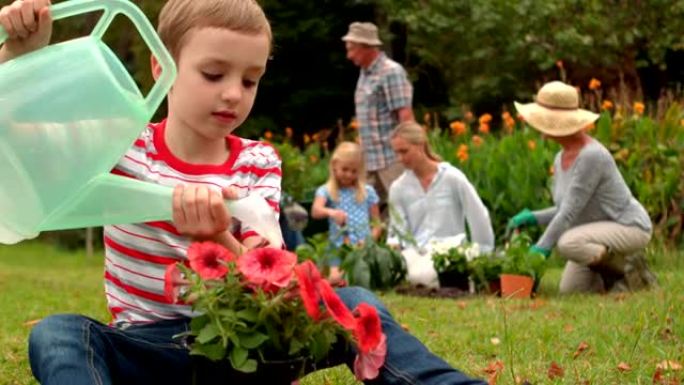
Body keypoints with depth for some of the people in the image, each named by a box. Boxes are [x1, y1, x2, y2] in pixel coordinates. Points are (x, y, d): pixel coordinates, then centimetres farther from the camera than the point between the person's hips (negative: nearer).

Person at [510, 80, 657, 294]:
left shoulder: (591, 156, -27)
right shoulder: (560, 160, 2)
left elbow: (570, 211, -27)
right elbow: (565, 209, 11)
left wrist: (540, 249, -24)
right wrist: (534, 217, -5)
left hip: (629, 228, -8)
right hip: (599, 229, 8)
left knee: (567, 243, -32)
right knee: (569, 289, -2)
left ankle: (629, 267, -10)